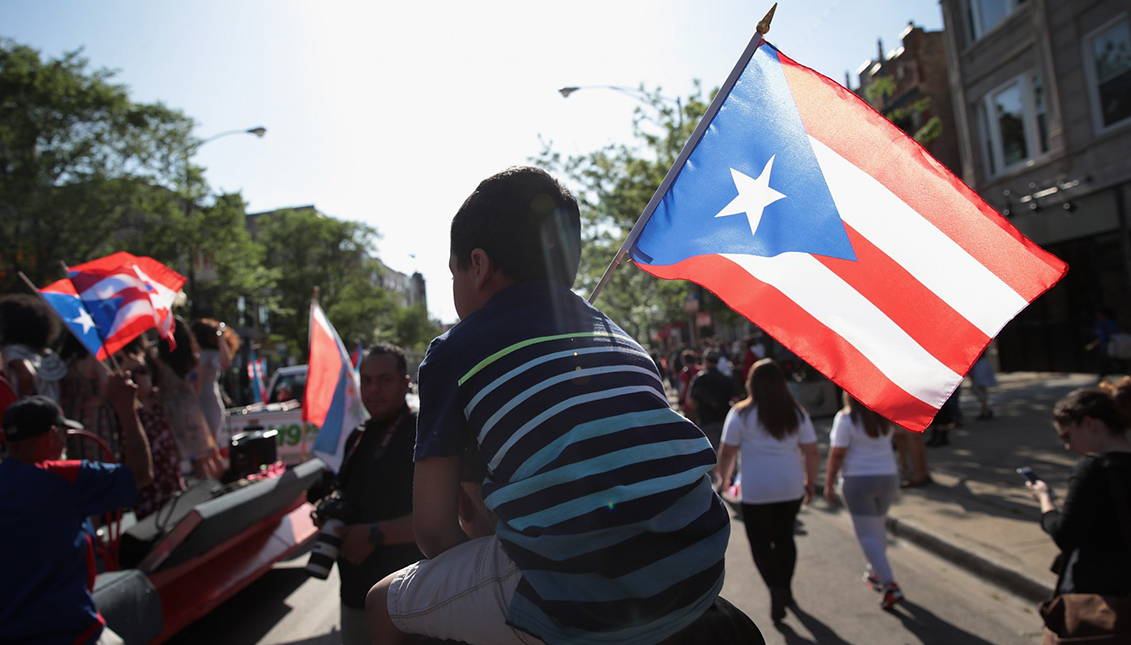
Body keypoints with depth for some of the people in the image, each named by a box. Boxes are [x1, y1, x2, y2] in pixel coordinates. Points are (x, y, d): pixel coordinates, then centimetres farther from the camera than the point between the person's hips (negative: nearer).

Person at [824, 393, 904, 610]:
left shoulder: (845, 418, -14)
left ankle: (889, 584, -6)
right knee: (878, 526, 22)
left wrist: (829, 484, -5)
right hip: (888, 477, 6)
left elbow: (837, 454, -15)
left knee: (867, 535, 1)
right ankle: (875, 573, 35)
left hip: (858, 480, -5)